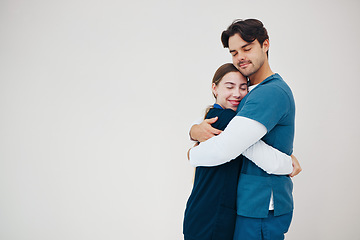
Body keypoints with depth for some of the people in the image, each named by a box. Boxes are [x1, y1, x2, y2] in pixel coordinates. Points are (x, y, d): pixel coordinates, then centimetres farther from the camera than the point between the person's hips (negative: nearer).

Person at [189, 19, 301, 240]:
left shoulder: (273, 92, -21)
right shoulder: (250, 92, 12)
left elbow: (223, 149, -30)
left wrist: (192, 155, -9)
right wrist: (195, 131, -14)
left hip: (261, 209, -9)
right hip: (250, 203, 9)